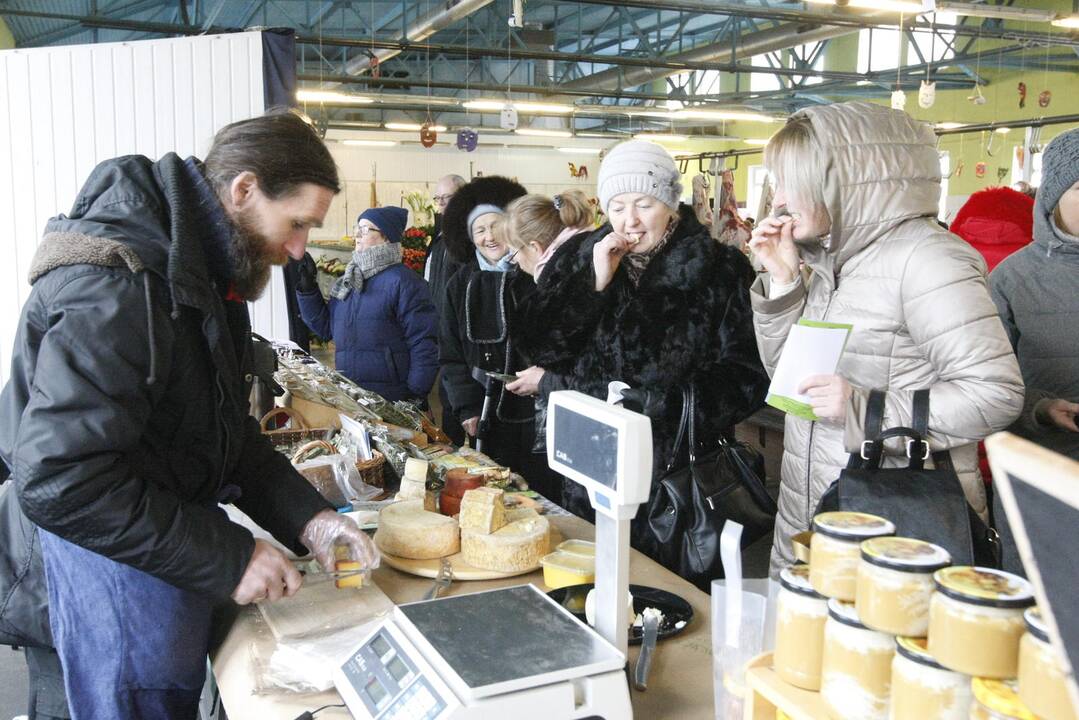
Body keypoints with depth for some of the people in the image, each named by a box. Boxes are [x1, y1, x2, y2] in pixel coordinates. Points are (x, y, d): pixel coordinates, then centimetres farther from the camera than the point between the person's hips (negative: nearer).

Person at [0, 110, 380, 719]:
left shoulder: (201, 273, 6)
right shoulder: (115, 288, -27)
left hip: (175, 552, 9)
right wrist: (227, 557, -26)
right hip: (118, 571, -9)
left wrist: (305, 516, -3)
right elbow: (59, 480, -30)